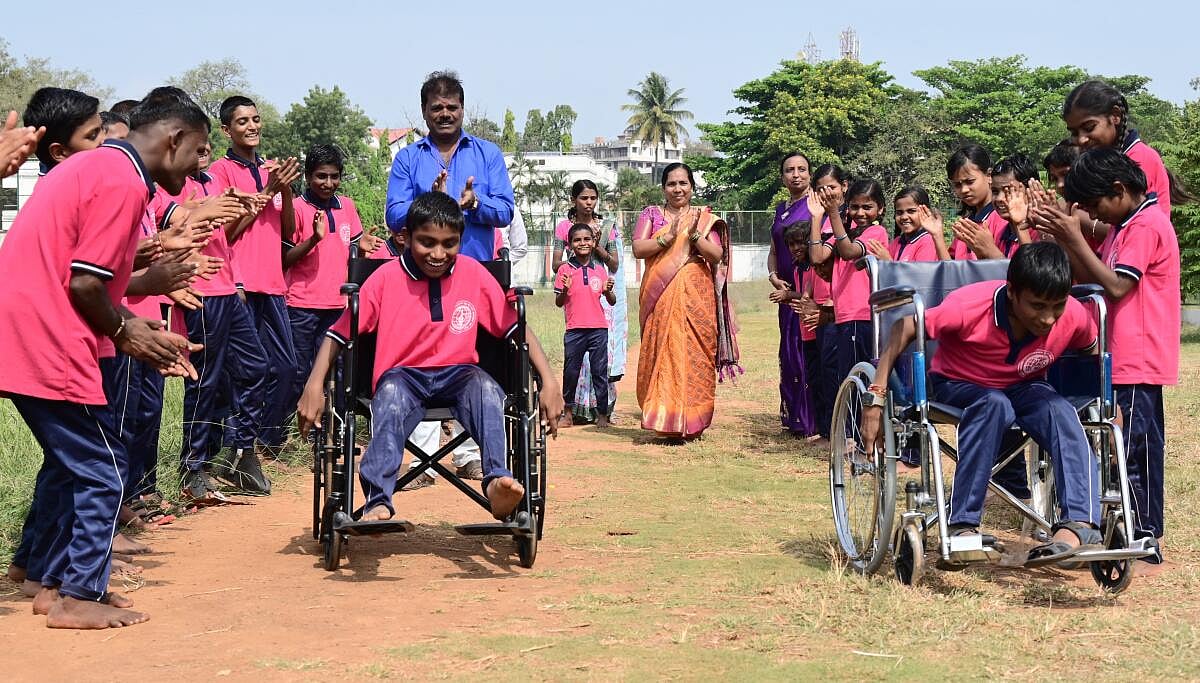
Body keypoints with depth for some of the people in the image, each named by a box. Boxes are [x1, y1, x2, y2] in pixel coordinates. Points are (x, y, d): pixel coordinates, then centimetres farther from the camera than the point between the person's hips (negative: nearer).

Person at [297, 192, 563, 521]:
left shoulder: (474, 274, 2)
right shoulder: (386, 278, -3)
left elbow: (517, 328, 5)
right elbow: (340, 332, -2)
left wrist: (550, 382, -6)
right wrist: (314, 386, -16)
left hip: (458, 374, 1)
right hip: (403, 376, -1)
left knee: (486, 388, -33)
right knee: (391, 395, -36)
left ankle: (498, 482, -46)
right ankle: (378, 501, -43)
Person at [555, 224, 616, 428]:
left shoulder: (600, 270, 7)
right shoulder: (565, 270, 1)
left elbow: (612, 302, 10)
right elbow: (558, 303, 4)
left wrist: (608, 291, -10)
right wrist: (565, 290, -15)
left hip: (598, 329, 1)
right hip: (575, 329, -1)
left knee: (600, 372, 4)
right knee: (571, 371, 5)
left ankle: (602, 414, 11)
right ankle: (568, 413, 17)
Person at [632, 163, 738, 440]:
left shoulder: (704, 217, 11)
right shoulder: (651, 214, 11)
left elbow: (717, 255, 0)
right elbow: (638, 249, -3)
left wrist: (693, 235, -14)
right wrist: (669, 236, -13)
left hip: (696, 299, 0)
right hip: (661, 299, 0)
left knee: (695, 356, -3)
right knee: (663, 356, -6)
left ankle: (692, 423, 5)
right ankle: (666, 420, 0)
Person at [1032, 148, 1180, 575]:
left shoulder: (1147, 225, -14)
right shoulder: (1126, 226, 16)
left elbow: (1116, 286, -21)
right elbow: (1088, 279, 14)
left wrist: (1075, 237, -18)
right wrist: (1063, 235, 1)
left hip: (1138, 361, -10)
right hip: (1126, 359, 10)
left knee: (1133, 452, -8)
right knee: (1135, 452, 13)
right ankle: (1142, 538, 19)